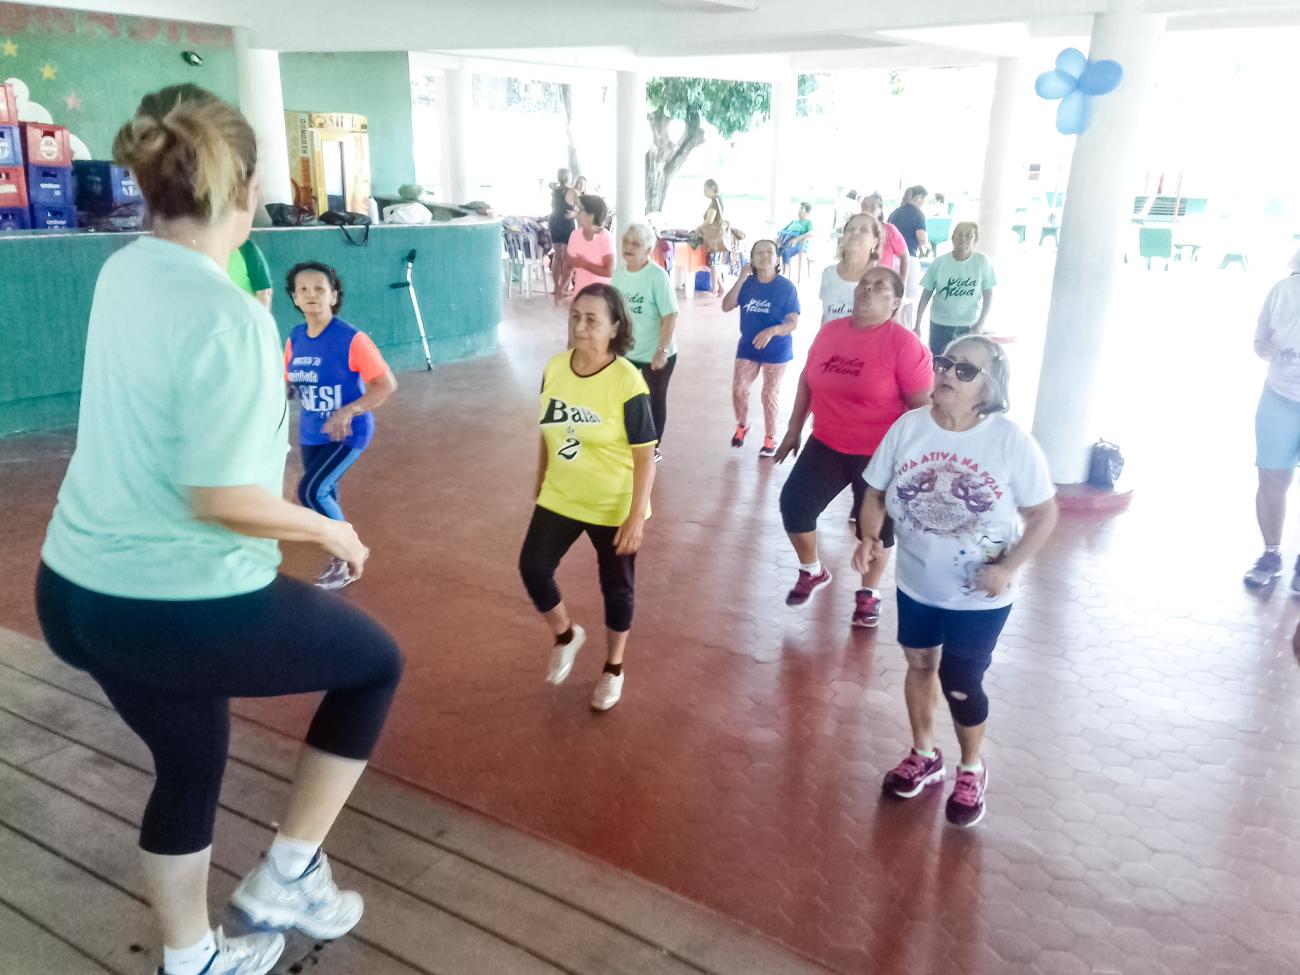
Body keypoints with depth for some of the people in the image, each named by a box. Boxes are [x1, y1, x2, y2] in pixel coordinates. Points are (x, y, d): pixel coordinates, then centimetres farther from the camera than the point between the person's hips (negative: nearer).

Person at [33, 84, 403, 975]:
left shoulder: (123, 271, 3)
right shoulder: (230, 318, -22)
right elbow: (221, 499, -24)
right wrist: (330, 530, -9)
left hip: (78, 588, 8)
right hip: (182, 605, -8)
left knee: (188, 769, 27)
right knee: (376, 662, 14)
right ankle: (287, 875, 22)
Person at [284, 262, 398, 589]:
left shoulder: (351, 339, -19)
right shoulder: (295, 339, -1)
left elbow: (387, 384, -20)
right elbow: (288, 382, 13)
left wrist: (349, 412, -30)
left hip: (348, 433, -7)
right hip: (311, 433, 7)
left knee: (311, 491, -17)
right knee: (324, 495, 15)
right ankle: (341, 560, 35)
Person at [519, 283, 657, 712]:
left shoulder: (627, 382, -22)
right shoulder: (555, 368, -5)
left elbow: (645, 455, -18)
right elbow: (549, 434, 8)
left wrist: (636, 516, -20)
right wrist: (540, 487, 14)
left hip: (613, 508, -5)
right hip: (561, 498, 5)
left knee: (616, 588, 11)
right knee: (533, 567, 4)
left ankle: (613, 669, 34)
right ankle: (566, 636, 33)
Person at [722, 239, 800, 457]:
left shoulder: (786, 287, -14)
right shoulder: (747, 284, -4)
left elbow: (793, 323, -15)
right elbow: (726, 306, -13)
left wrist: (772, 331, -34)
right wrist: (741, 278, -19)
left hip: (776, 349, -3)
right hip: (748, 346, 3)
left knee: (770, 394, 7)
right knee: (738, 389, 4)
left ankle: (770, 438, 24)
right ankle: (742, 425, 32)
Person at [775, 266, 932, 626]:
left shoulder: (904, 344, -16)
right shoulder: (830, 331, 1)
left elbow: (923, 404, -13)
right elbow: (807, 380, 13)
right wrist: (794, 429, 15)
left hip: (879, 454, -5)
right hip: (826, 445, 5)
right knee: (794, 503, 1)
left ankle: (868, 594, 33)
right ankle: (812, 571, 28)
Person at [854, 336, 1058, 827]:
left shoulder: (1011, 441, -19)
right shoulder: (908, 427, -11)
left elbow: (1044, 513, -11)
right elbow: (876, 494, -2)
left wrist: (1008, 567, -22)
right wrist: (869, 537, -20)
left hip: (980, 596, -3)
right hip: (916, 583, 4)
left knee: (960, 685, 4)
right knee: (920, 665, 19)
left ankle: (972, 769, 34)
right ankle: (924, 755, 44)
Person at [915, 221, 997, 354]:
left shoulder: (983, 262, -7)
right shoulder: (939, 262, -7)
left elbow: (988, 295, -2)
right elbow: (926, 295, -1)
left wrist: (981, 323, -9)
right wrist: (917, 325, -3)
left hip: (969, 325, -1)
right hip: (940, 323, 1)